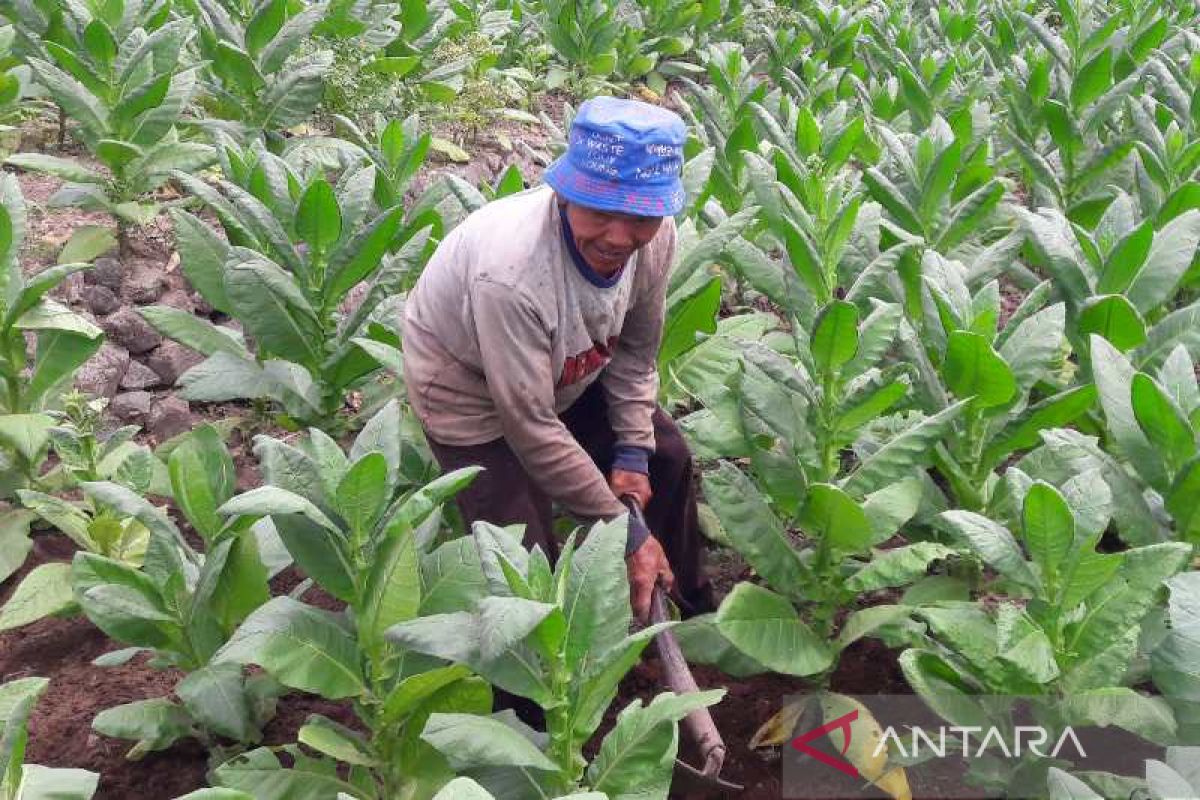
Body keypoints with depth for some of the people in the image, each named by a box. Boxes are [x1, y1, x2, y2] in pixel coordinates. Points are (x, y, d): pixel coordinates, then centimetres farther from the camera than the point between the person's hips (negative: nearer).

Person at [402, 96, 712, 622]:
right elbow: (532, 431, -35)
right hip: (470, 391, -6)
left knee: (665, 457, 14)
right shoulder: (510, 272, -44)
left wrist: (633, 452, -10)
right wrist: (628, 533, -27)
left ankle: (686, 609, 39)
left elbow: (636, 349, -4)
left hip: (565, 372, 7)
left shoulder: (654, 237, -24)